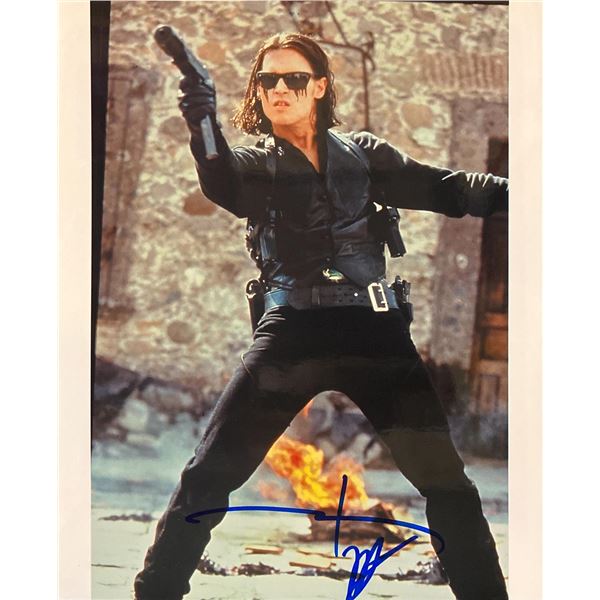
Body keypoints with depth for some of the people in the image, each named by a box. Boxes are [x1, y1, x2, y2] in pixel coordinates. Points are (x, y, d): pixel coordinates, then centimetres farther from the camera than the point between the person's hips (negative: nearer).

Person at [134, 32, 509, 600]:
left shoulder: (361, 153, 14)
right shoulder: (254, 162, 9)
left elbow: (445, 189, 7)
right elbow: (223, 186, -15)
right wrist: (203, 126, -37)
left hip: (375, 329, 1)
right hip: (293, 330, -1)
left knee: (445, 477, 0)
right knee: (208, 475, -8)